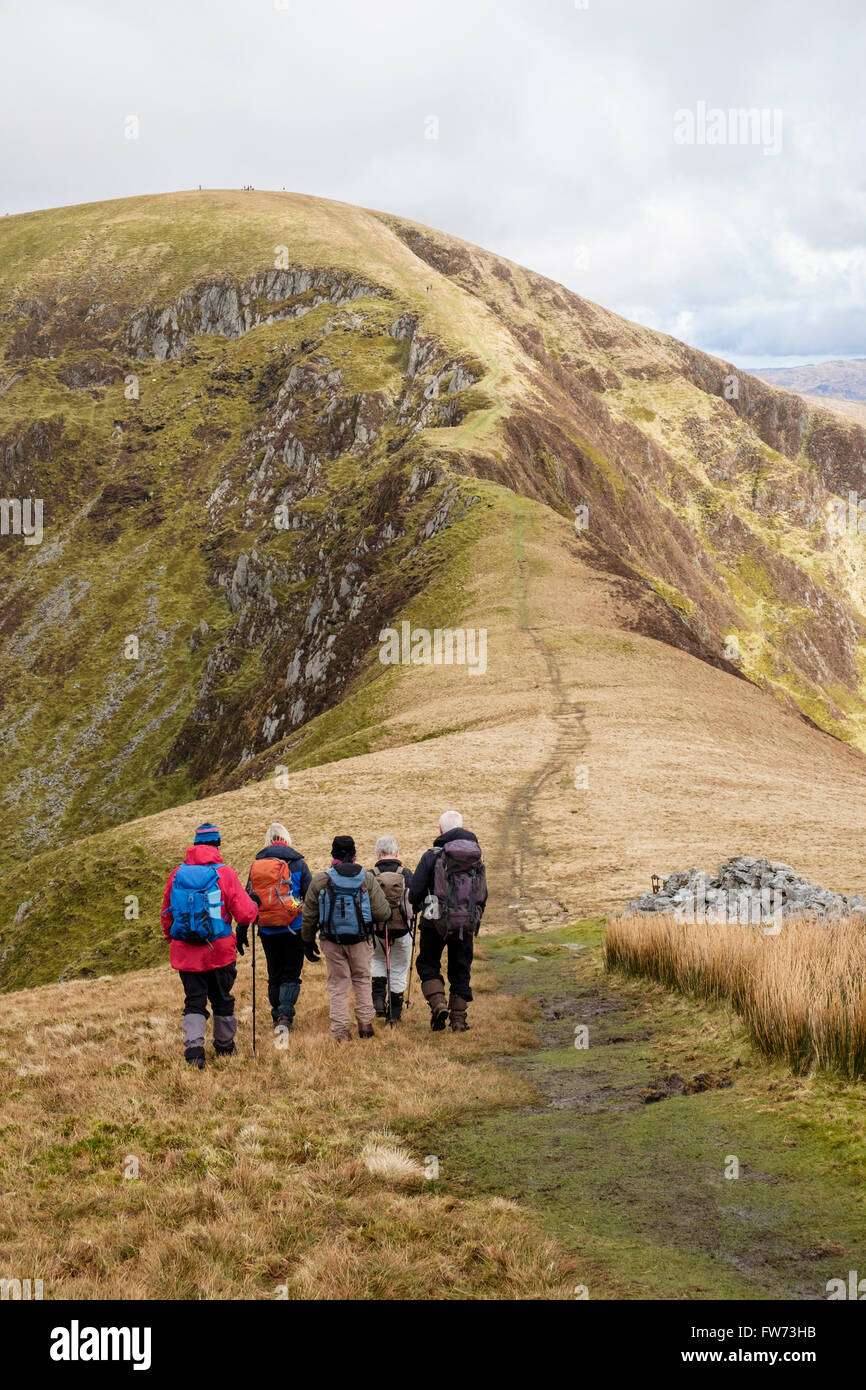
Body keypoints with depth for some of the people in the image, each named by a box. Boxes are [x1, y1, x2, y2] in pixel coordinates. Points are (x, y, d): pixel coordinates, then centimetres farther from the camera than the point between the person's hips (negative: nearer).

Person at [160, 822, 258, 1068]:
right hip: (219, 951, -2)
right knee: (222, 999, 15)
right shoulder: (224, 873, -9)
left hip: (185, 952, 2)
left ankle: (194, 1048, -10)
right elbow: (245, 913, -10)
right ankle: (224, 1046, 29)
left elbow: (167, 914, 10)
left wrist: (171, 938, 27)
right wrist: (254, 905, 12)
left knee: (194, 1001, 7)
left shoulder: (177, 874, 1)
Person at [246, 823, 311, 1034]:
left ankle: (277, 1015, 18)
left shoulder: (256, 864, 5)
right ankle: (285, 1014, -13)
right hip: (294, 929, -3)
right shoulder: (297, 862, -3)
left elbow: (248, 898, 8)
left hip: (267, 930, 3)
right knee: (291, 974, 3)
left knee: (274, 975, 14)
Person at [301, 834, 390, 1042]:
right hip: (360, 940, 0)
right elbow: (383, 913, -6)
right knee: (362, 979, 19)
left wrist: (308, 941, 13)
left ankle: (340, 1030, 8)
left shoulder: (320, 880, -4)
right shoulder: (368, 878, -4)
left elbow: (309, 916, 1)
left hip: (332, 941, 0)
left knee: (338, 983, 9)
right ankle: (365, 1023, 14)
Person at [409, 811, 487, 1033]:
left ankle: (438, 1004, -8)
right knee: (461, 971, 13)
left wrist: (416, 907, 13)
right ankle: (459, 1019, 12)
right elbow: (483, 894, 11)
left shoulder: (432, 856, -8)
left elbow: (415, 891, -8)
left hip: (436, 923, -3)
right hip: (467, 924, 3)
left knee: (428, 965, 13)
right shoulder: (476, 858, 5)